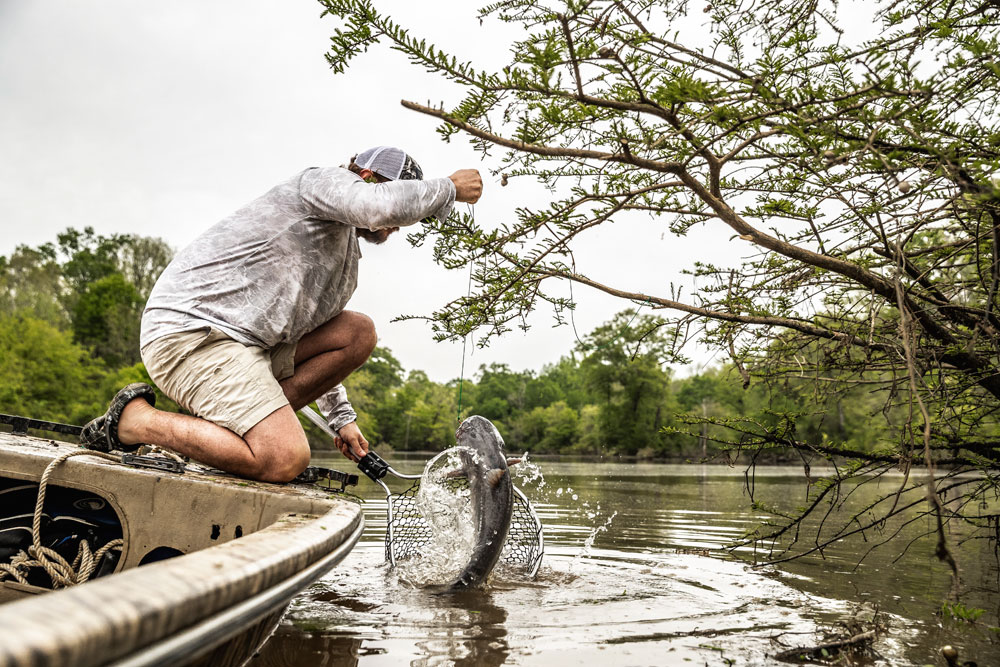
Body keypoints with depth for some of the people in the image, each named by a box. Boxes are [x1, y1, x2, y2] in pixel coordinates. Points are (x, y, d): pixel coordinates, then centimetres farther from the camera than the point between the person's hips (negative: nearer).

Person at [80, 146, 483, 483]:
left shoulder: (345, 254, 26)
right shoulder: (325, 182, -1)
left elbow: (320, 340, 31)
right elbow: (381, 206, -25)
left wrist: (341, 417, 27)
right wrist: (450, 188, -9)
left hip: (245, 341, 10)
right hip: (190, 330, -10)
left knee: (359, 333, 5)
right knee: (285, 461, -22)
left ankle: (254, 425, -3)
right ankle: (135, 419, -5)